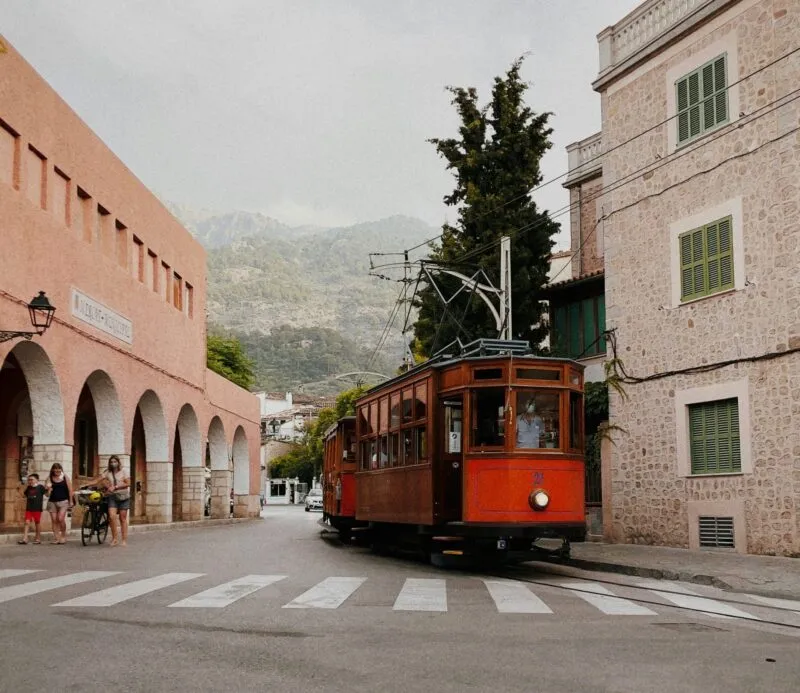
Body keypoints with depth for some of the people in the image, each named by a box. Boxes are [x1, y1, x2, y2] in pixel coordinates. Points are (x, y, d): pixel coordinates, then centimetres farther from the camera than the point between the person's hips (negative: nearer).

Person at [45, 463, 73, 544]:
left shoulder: (65, 477, 1)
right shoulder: (50, 478, 2)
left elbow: (70, 489, 5)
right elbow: (47, 493, 3)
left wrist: (71, 501, 3)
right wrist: (47, 489, -20)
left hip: (63, 501, -2)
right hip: (52, 501, 2)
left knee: (60, 519, -13)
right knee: (54, 520, 1)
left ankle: (63, 536, 5)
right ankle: (56, 538, 8)